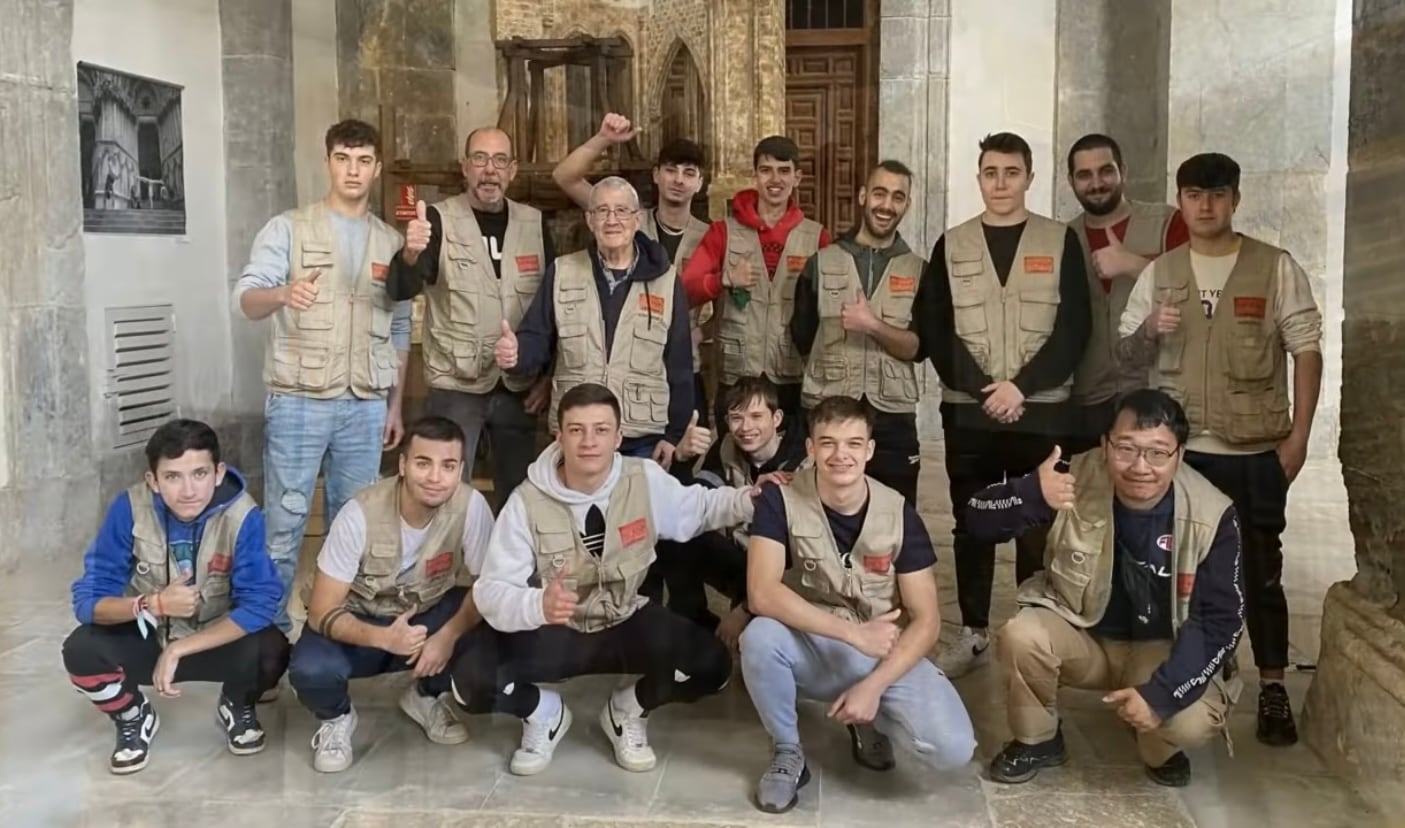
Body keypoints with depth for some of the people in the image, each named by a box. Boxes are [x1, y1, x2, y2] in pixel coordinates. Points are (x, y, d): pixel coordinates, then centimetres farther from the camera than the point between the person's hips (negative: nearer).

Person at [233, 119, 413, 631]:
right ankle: (272, 626, 10)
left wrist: (395, 405, 11)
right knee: (285, 524, -1)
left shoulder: (391, 242, 12)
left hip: (366, 406, 3)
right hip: (298, 401, -3)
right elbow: (246, 299, -11)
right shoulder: (287, 229, 1)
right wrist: (281, 293, -34)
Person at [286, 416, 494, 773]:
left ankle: (427, 695, 4)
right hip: (359, 623, -2)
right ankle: (337, 717, 5)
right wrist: (385, 638, -41)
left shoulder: (471, 506, -23)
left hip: (427, 617, 2)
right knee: (311, 671, -33)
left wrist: (449, 634, -34)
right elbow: (322, 612, -23)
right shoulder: (362, 513, -27)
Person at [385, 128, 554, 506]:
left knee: (519, 496, 13)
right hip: (456, 386, -3)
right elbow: (400, 291, -19)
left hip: (519, 387, 3)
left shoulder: (534, 224, 4)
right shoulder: (440, 220, -6)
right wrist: (411, 253, -40)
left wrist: (549, 375, 5)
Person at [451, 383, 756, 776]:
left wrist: (754, 498, -15)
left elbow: (700, 507, 4)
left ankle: (628, 711, 8)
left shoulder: (646, 480, -14)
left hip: (626, 624, 2)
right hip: (552, 633, -2)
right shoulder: (528, 501, -21)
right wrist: (538, 605, -46)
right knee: (472, 681, -27)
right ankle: (544, 713, 8)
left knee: (711, 664, -23)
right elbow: (492, 591, -24)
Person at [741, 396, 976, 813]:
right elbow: (762, 594, -26)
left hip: (883, 654, 1)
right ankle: (788, 753, -7)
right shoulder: (781, 500, -15)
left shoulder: (899, 514, -11)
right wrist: (854, 631, -29)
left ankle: (874, 715, 12)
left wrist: (873, 686, -21)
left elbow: (926, 619, -9)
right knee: (759, 636, -35)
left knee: (953, 748, -23)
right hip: (810, 648, -1)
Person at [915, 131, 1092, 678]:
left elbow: (1073, 329, -4)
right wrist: (981, 390, -10)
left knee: (1038, 528, 3)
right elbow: (934, 331, 1)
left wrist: (1021, 387, -14)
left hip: (1041, 410, -1)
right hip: (966, 410, 2)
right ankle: (973, 633, 19)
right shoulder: (952, 245, 7)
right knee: (971, 525, 8)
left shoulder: (1061, 242, 3)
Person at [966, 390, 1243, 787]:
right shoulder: (1078, 479, -20)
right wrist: (1030, 494, -44)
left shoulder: (1211, 516, -20)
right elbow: (978, 518, -21)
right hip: (1081, 631, 1)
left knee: (1192, 721, -29)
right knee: (1020, 636, -30)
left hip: (1163, 648, 0)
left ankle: (1160, 750, 11)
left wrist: (1161, 693, -27)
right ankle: (1038, 741, 1)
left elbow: (1222, 620, -16)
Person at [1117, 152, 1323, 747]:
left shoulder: (1276, 268, 0)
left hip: (1254, 450, -3)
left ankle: (1272, 689, 13)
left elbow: (1307, 352, -1)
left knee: (1260, 570, 2)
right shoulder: (1159, 273, 8)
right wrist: (1149, 330, -12)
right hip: (1177, 448, 3)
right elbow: (1129, 354, 11)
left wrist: (1298, 435, -7)